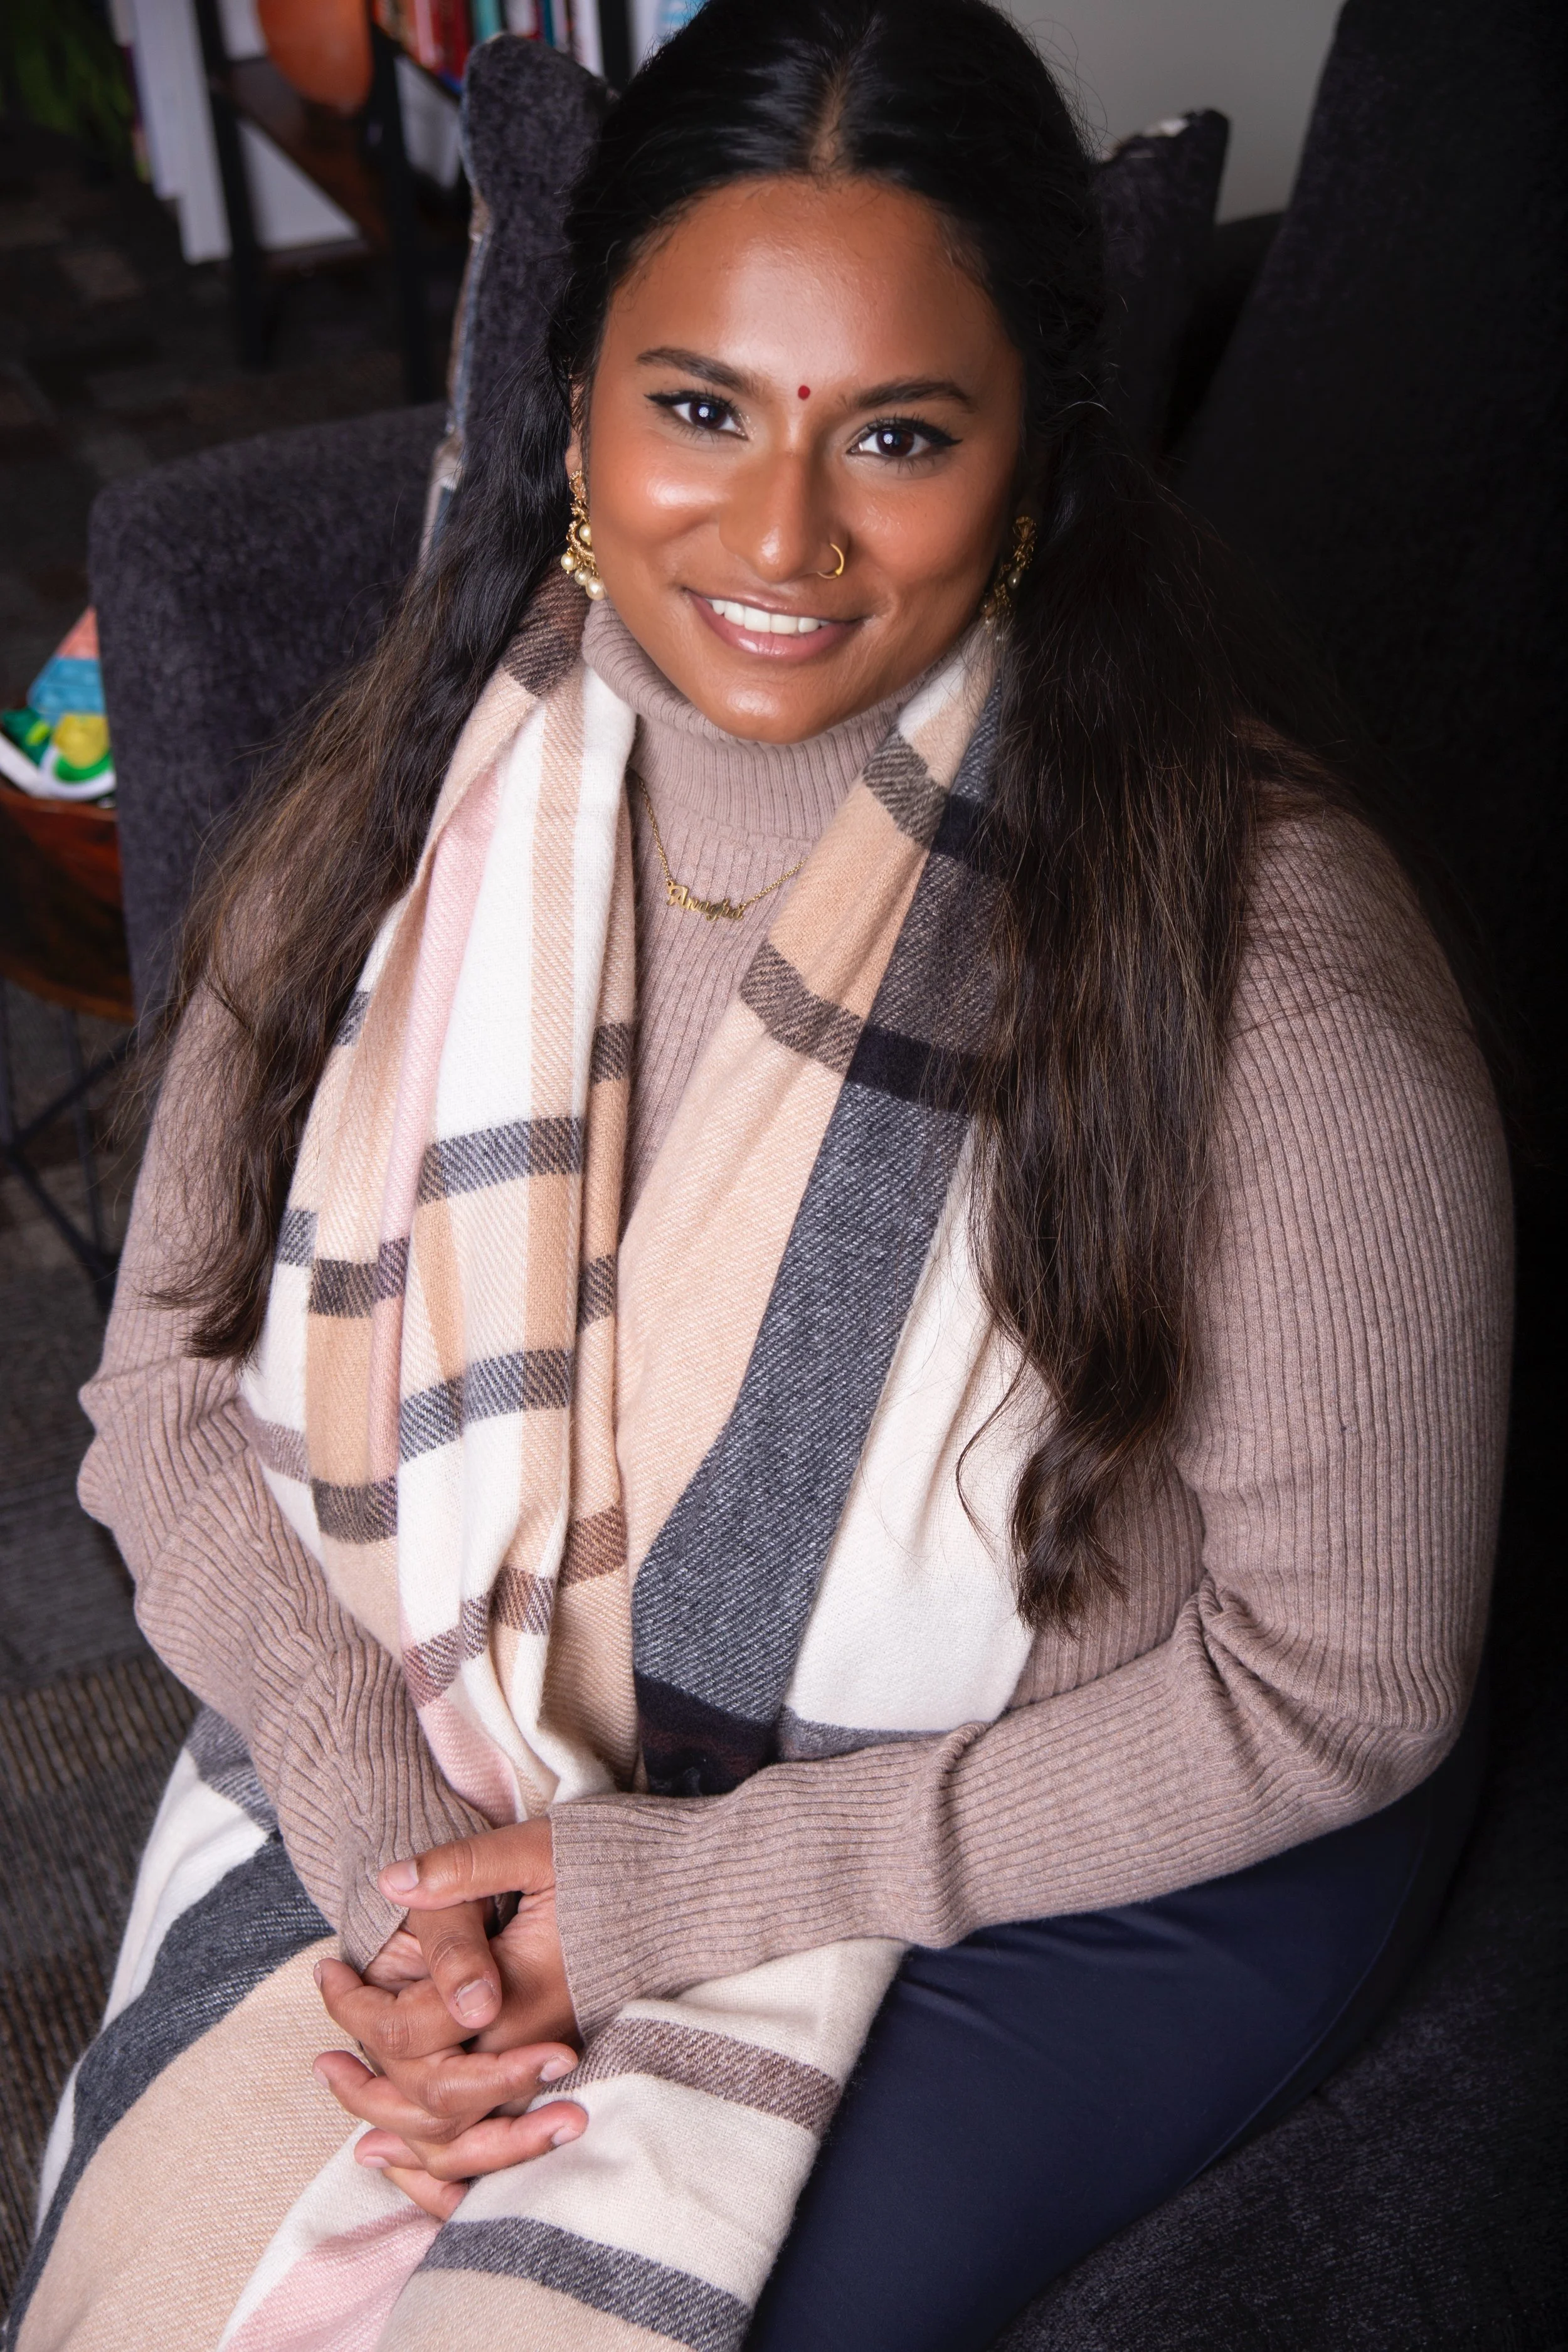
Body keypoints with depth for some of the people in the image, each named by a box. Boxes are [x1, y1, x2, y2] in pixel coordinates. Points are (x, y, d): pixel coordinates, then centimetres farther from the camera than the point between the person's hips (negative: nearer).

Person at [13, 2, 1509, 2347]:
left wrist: (664, 1898, -18)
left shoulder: (1256, 948, -23)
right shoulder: (414, 803, -9)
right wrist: (385, 1837, -18)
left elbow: (1334, 1687, -17)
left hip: (1087, 1858, -3)